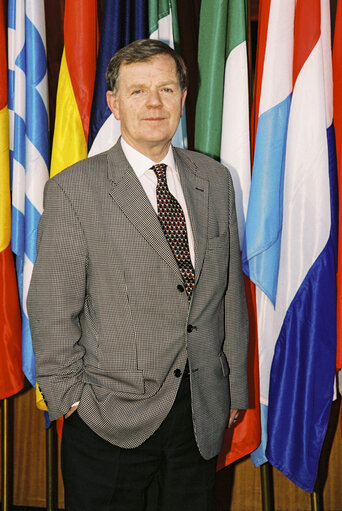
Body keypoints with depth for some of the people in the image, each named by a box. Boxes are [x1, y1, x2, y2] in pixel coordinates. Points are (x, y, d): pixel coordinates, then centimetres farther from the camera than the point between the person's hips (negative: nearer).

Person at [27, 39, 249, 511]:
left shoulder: (215, 180, 6)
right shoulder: (73, 189, -8)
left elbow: (230, 290, 9)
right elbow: (51, 309, -8)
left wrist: (235, 385, 11)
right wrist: (69, 397, -9)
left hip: (203, 414, 4)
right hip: (110, 419, -4)